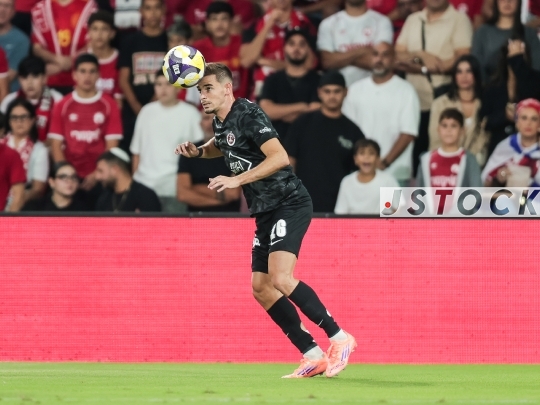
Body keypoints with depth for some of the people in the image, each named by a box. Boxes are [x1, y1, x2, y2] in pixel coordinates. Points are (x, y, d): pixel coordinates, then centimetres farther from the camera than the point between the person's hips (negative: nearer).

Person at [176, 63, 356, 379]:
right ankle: (313, 356, 4)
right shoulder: (221, 123, 12)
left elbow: (280, 157, -27)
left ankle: (339, 338, -14)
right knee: (261, 288, 2)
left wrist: (237, 180, -30)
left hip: (289, 204, -10)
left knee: (280, 279, -24)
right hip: (266, 212, 10)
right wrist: (197, 151, 15)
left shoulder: (248, 115, -15)